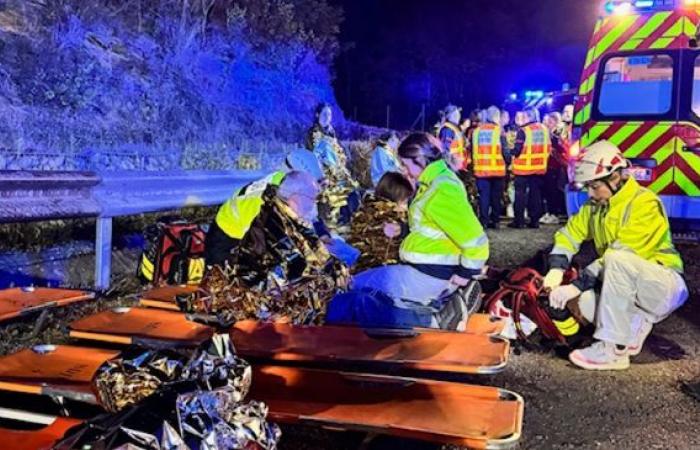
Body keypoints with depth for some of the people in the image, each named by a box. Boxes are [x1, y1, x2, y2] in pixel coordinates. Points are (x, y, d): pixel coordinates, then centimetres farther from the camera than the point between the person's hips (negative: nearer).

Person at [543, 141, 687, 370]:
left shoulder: (644, 204, -20)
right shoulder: (596, 205, 4)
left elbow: (621, 255, -28)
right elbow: (571, 233, 4)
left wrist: (578, 285, -31)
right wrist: (556, 269, -15)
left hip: (664, 287, -7)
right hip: (619, 288, 7)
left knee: (618, 260, -37)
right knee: (579, 299, -21)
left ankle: (613, 350, -29)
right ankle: (636, 327, 1)